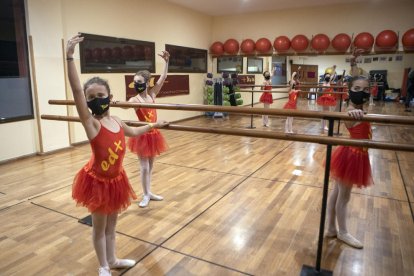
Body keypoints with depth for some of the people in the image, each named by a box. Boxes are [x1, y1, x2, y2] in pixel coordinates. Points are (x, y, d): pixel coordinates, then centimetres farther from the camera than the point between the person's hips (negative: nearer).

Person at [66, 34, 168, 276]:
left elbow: (132, 131, 23)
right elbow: (76, 90, -33)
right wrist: (70, 57, -43)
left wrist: (153, 125, 33)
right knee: (99, 227, 13)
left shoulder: (116, 121, 0)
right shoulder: (91, 123, -18)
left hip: (116, 179, 6)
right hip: (97, 181, -5)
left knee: (111, 223, 22)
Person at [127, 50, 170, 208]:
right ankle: (146, 195, 19)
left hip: (153, 134, 5)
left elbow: (163, 78, 0)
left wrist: (166, 61, -5)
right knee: (144, 167, 3)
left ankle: (149, 192, 30)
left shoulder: (152, 94, 1)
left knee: (150, 166, 16)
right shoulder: (135, 99, -12)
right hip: (142, 136, -5)